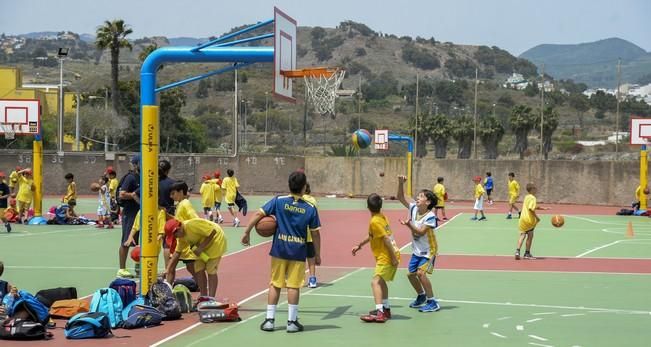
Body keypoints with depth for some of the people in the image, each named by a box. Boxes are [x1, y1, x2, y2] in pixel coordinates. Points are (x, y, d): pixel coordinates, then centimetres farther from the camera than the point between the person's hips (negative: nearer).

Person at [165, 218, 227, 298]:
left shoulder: (192, 224, -31)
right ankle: (204, 297, 14)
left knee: (211, 270, -10)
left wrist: (201, 248, -25)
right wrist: (168, 269, 1)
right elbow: (177, 252, 6)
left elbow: (213, 232, -29)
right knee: (199, 269, 5)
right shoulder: (181, 236, -2)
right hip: (203, 245, 9)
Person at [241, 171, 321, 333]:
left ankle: (270, 320, 13)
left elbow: (259, 214, -8)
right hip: (298, 252, -1)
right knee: (293, 286, 5)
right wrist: (317, 254, 10)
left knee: (275, 284, 11)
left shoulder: (278, 201, -4)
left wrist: (247, 232, 0)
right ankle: (292, 321, 9)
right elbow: (315, 234, 0)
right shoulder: (310, 208, -4)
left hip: (279, 250, 1)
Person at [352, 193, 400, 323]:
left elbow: (386, 239, -22)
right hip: (390, 256, 10)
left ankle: (380, 313, -26)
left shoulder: (375, 221, -17)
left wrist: (393, 257, -20)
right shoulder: (382, 217, 10)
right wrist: (359, 246, 28)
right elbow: (372, 236, 23)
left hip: (385, 257, -10)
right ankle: (386, 309, 36)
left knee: (375, 282, -15)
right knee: (381, 281, 24)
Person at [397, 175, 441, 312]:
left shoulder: (430, 216, -22)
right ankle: (421, 296, 36)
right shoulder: (413, 208, -4)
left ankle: (432, 302, -10)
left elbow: (421, 232, -27)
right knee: (411, 274, 10)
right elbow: (400, 197, -3)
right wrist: (401, 183, -16)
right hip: (417, 250, 7)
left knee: (421, 273, -20)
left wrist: (409, 225, -38)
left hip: (428, 250, -7)